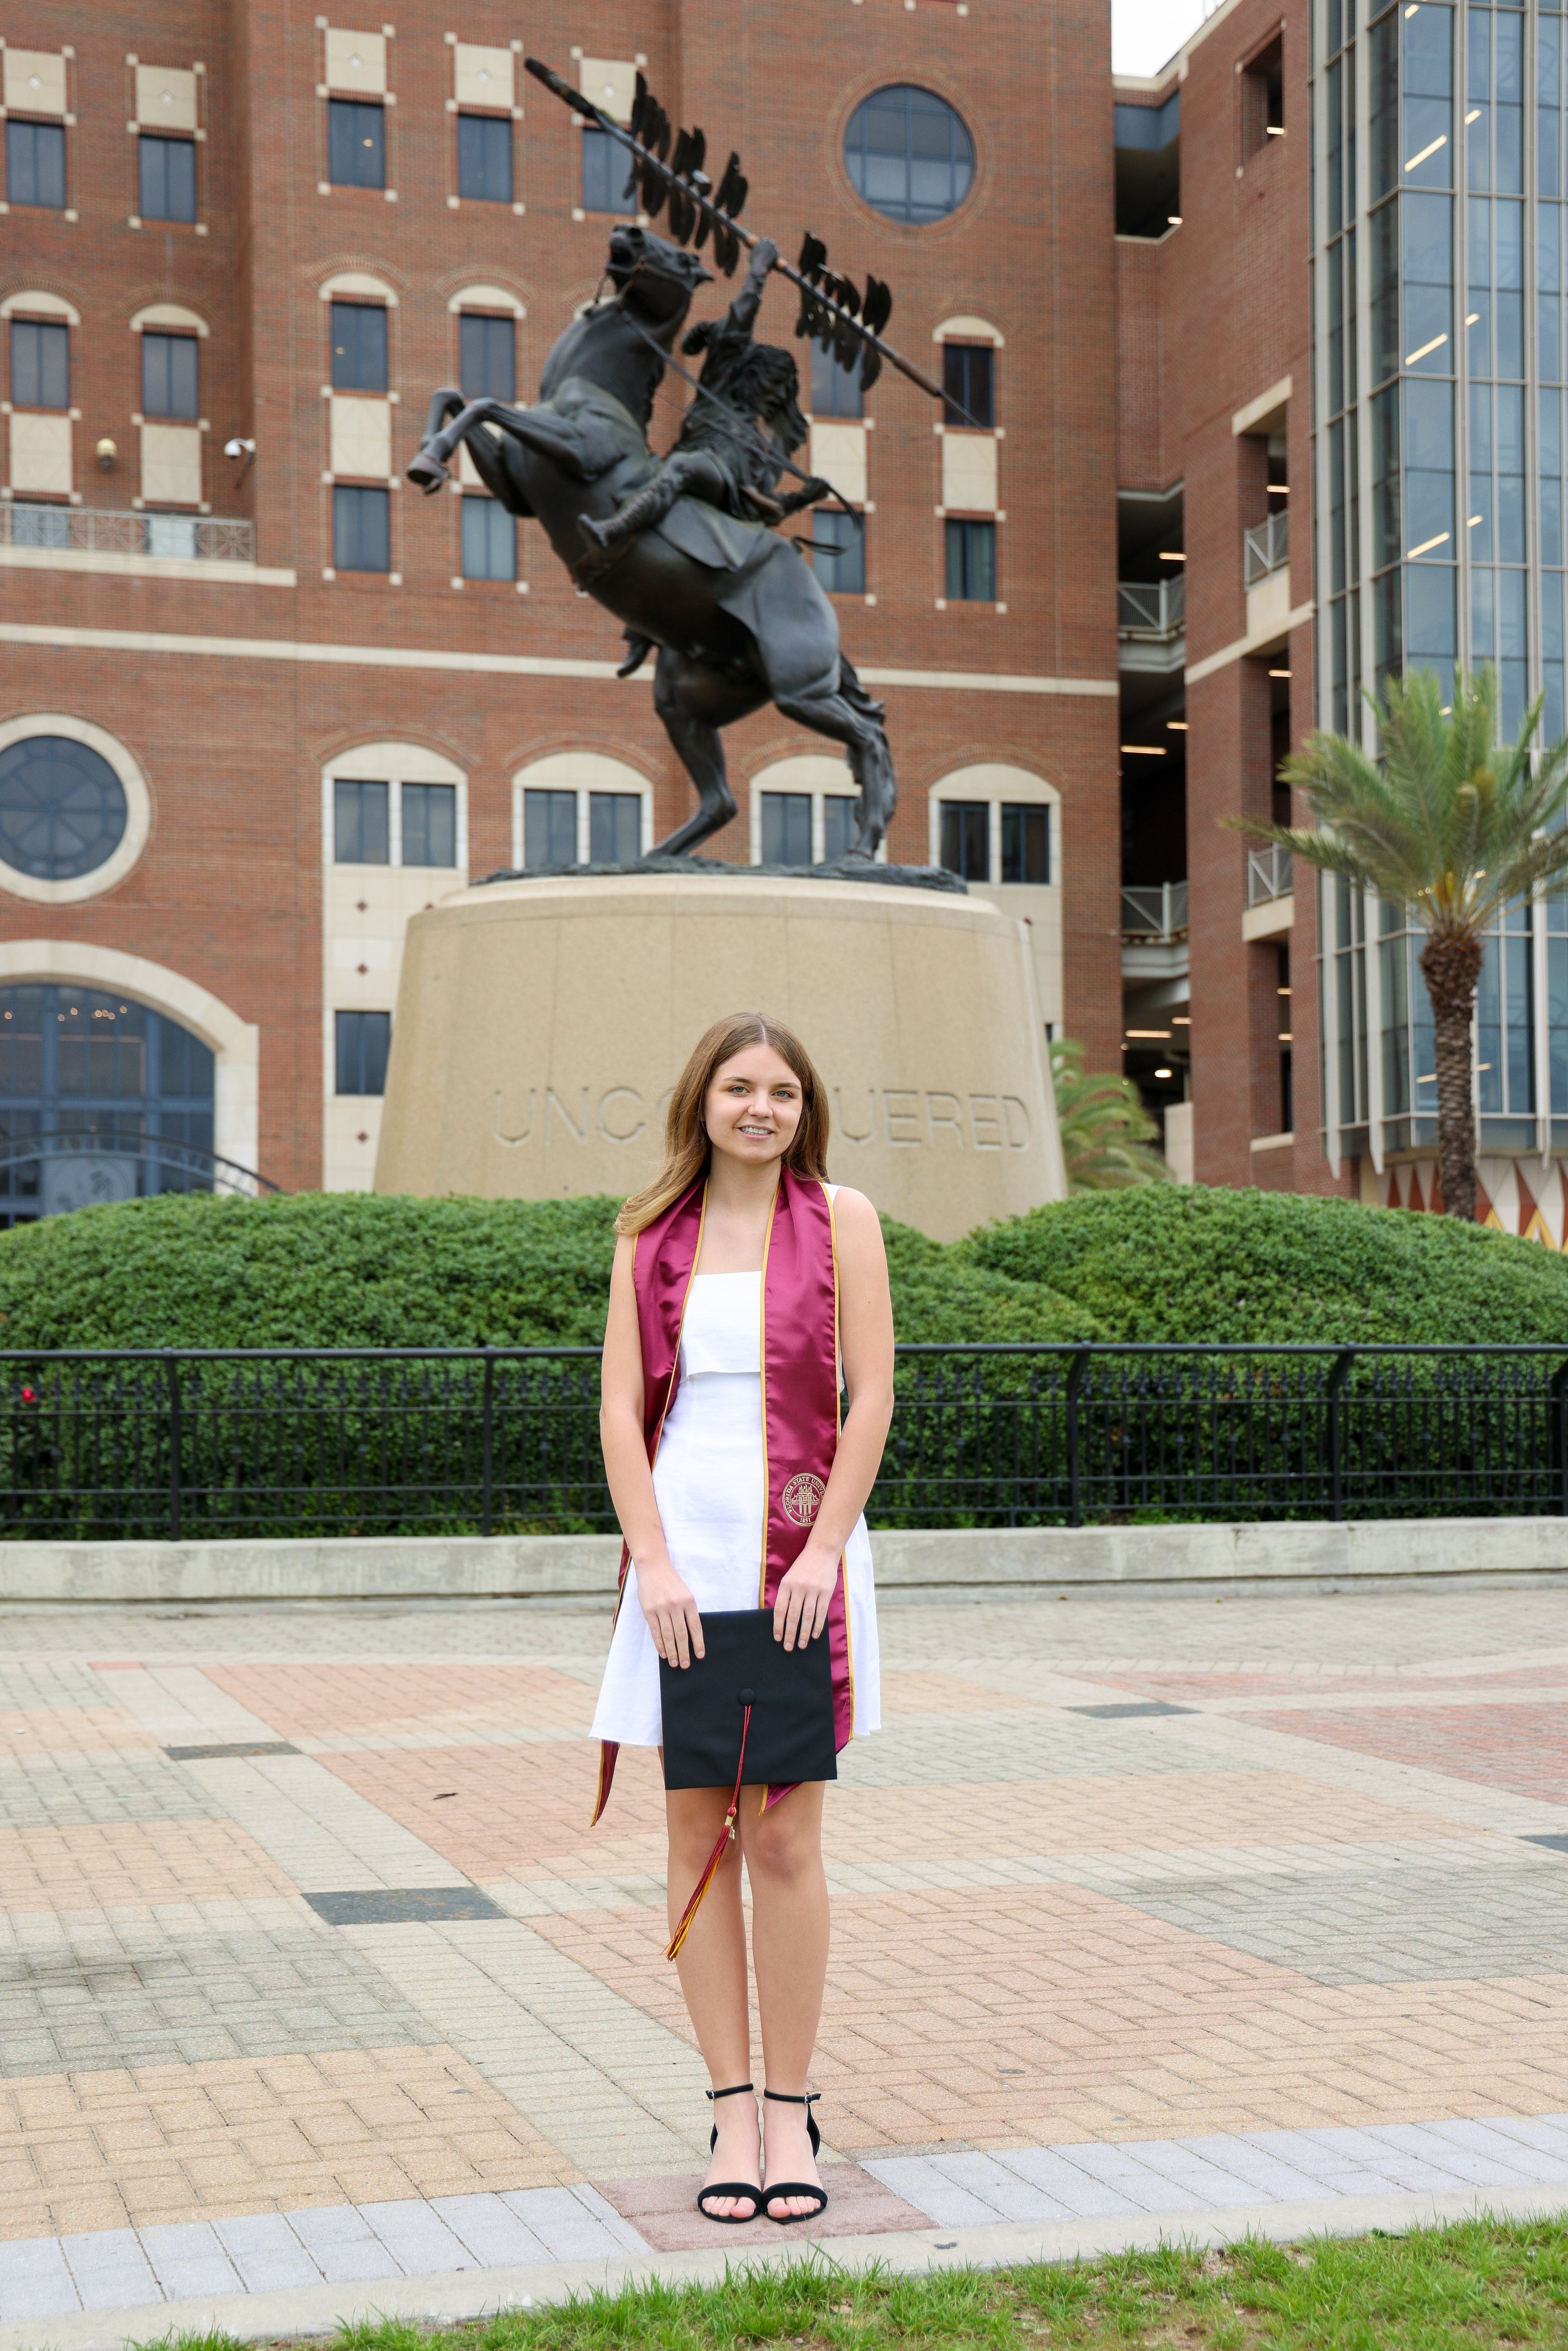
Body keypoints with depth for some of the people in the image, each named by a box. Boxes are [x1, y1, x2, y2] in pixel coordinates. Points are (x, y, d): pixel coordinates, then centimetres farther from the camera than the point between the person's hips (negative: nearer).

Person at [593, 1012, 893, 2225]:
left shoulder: (839, 1218, 3)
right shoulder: (652, 1234, 7)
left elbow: (871, 1399, -1)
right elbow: (621, 1411, 3)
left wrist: (824, 1553, -10)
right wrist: (654, 1566, -7)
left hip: (801, 1552, -2)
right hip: (683, 1547, 2)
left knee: (784, 1837, -3)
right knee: (697, 1832, 3)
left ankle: (791, 2109, 8)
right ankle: (731, 2109, 11)